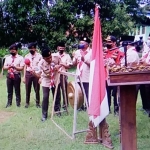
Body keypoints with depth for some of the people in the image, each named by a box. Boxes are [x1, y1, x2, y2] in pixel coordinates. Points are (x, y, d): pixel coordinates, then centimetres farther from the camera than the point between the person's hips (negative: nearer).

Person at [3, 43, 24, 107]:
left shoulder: (20, 58, -4)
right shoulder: (7, 58, 10)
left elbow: (21, 68, -10)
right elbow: (4, 67, 8)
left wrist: (14, 67, -24)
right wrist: (9, 67, -13)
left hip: (16, 75, -4)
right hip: (9, 75, 4)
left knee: (17, 90, 6)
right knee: (9, 90, 10)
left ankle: (18, 103, 17)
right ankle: (9, 103, 21)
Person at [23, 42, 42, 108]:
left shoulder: (39, 56, 0)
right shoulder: (26, 56, 9)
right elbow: (25, 67, 11)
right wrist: (24, 77, 7)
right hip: (28, 74, 2)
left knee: (37, 90, 4)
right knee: (27, 90, 7)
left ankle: (37, 103, 17)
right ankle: (27, 103, 20)